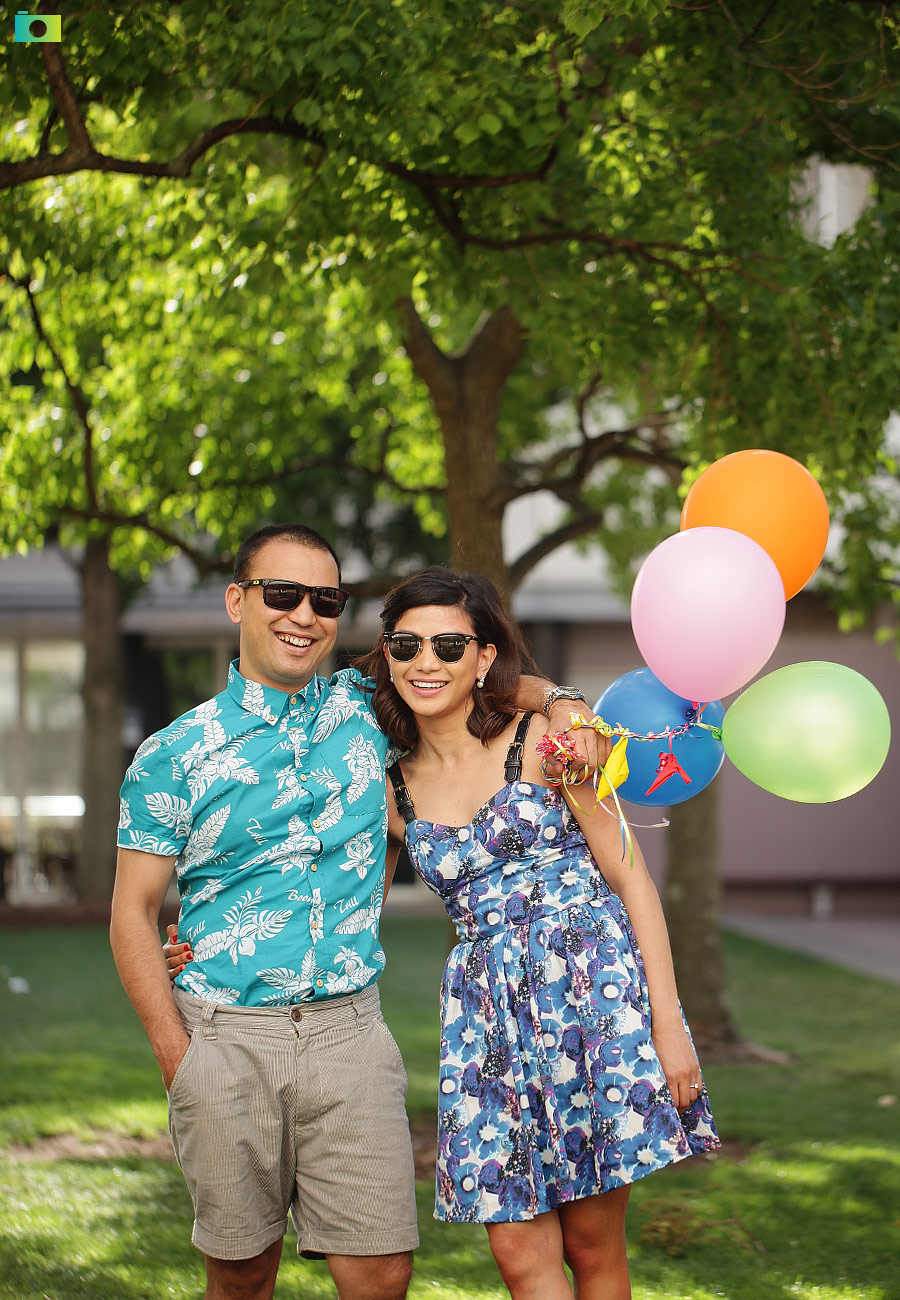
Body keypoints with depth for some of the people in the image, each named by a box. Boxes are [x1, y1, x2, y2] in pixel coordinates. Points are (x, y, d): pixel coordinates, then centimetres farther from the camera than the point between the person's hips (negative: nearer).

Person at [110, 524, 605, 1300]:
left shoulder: (368, 709, 8)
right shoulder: (174, 755, 0)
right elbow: (133, 913, 1)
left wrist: (557, 702, 3)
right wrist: (178, 1059, -7)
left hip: (350, 1032, 2)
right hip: (228, 1038, -2)